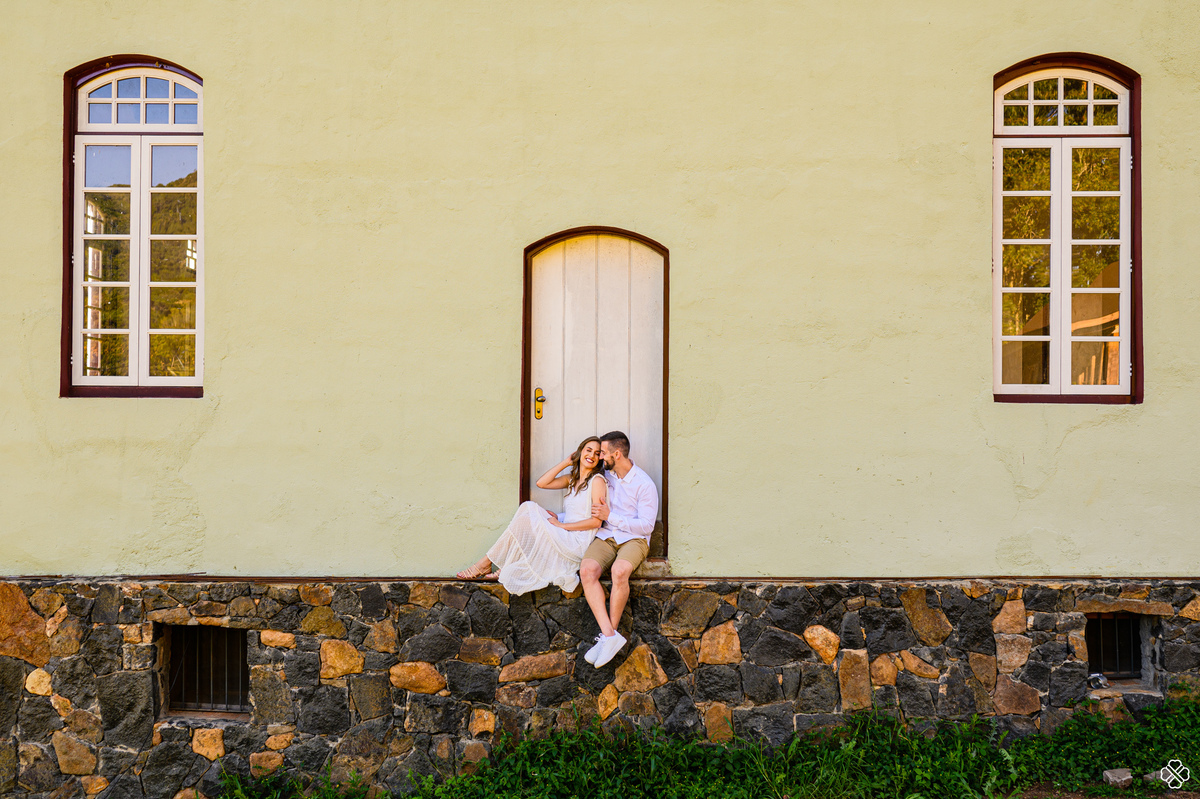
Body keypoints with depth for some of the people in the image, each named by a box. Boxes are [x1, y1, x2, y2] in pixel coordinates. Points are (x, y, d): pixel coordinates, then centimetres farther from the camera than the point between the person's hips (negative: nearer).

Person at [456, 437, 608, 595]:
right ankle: (504, 569, -14)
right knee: (528, 507, -10)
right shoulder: (572, 478, 19)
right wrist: (566, 462, 6)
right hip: (563, 537, 7)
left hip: (576, 543, -7)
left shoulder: (597, 480, -5)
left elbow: (596, 521, -13)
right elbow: (541, 483, 5)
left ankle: (486, 564, -4)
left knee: (524, 522, -15)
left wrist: (561, 525, -13)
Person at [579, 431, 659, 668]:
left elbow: (646, 526, -9)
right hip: (605, 538, 5)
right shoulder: (605, 477, 14)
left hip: (634, 539, -5)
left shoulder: (644, 484, -5)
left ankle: (609, 633, -21)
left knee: (619, 571, -38)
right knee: (587, 570, -29)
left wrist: (610, 516, -12)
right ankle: (609, 635, -33)